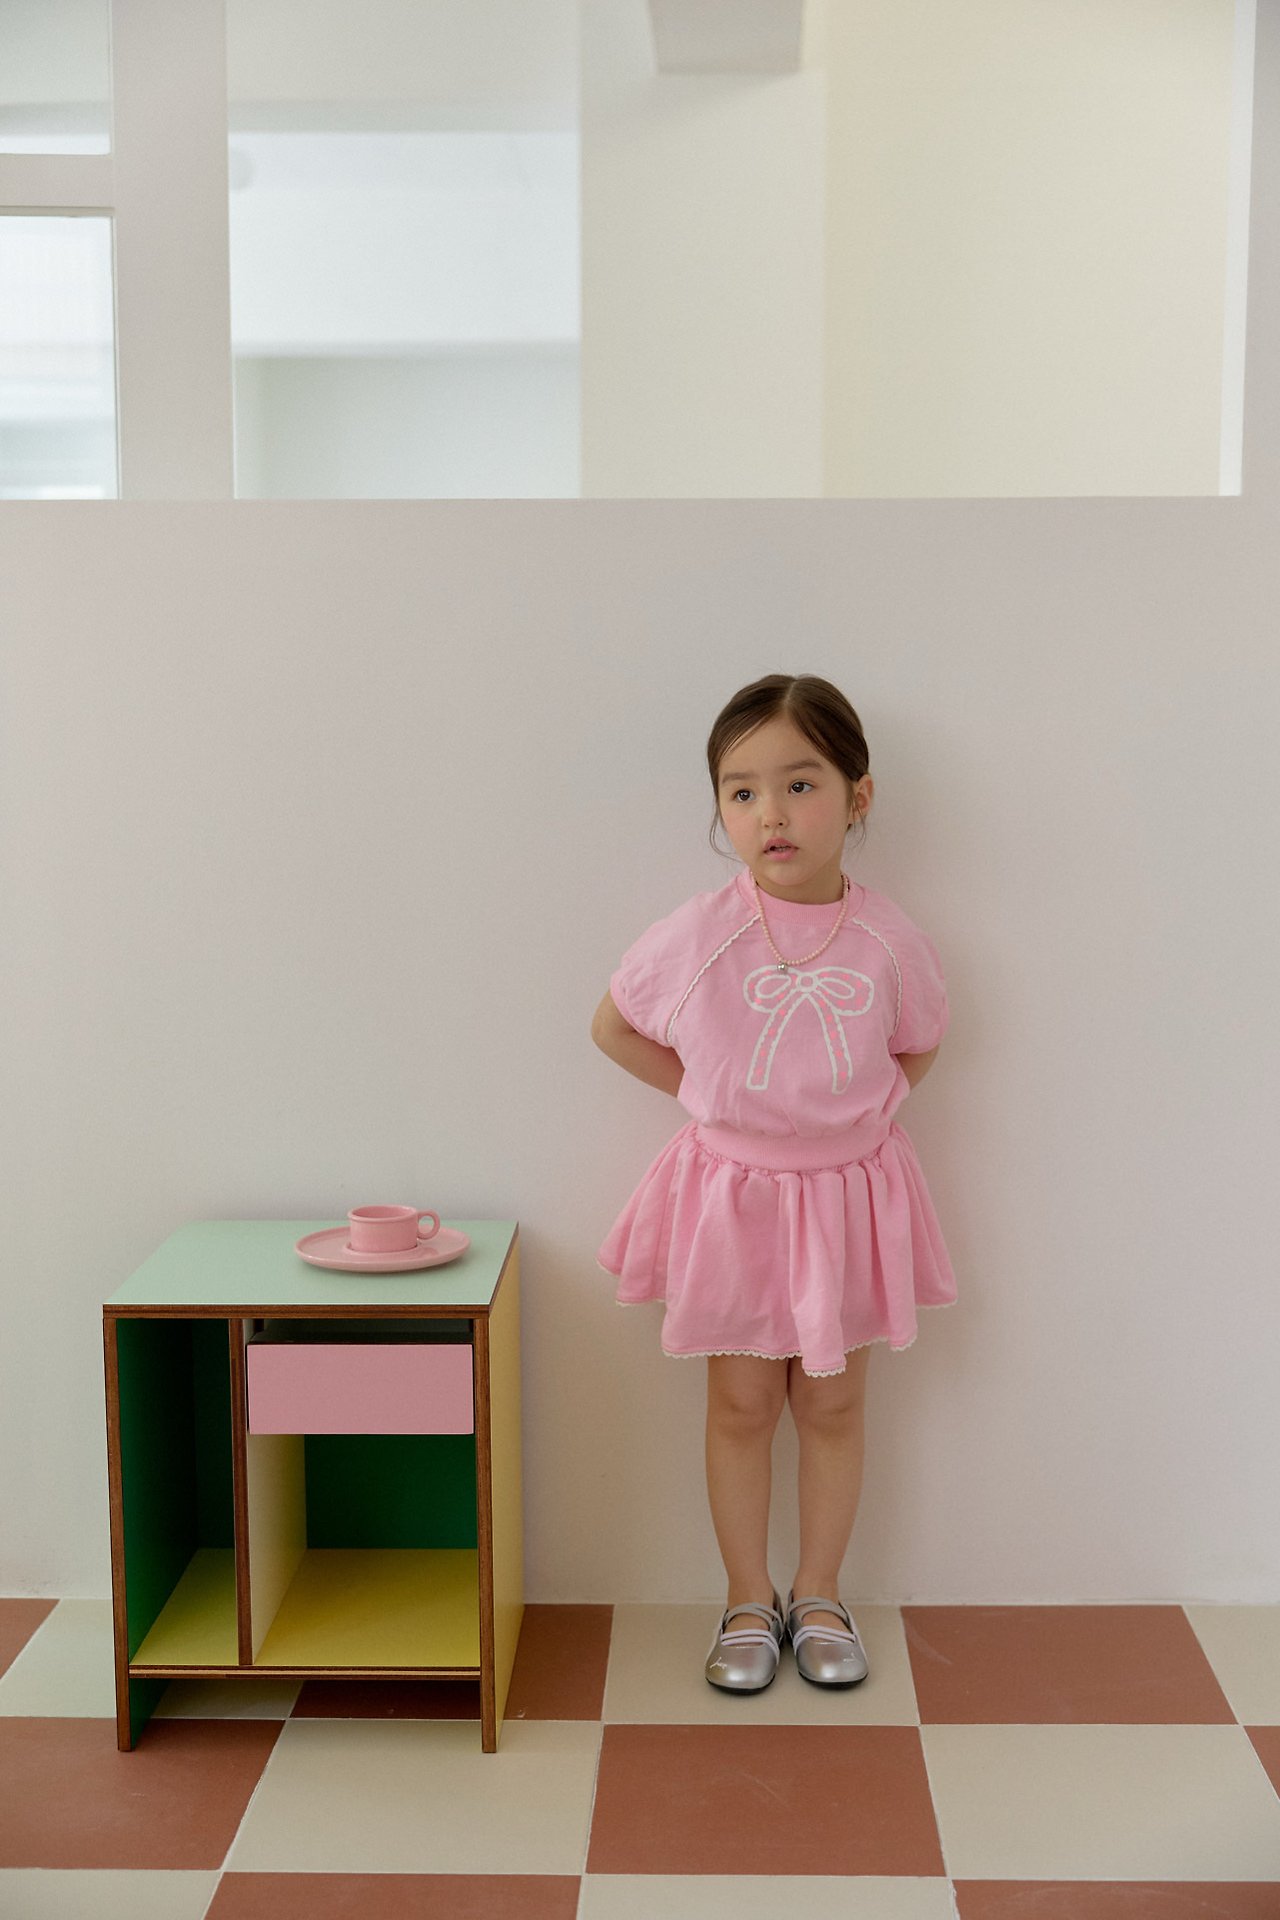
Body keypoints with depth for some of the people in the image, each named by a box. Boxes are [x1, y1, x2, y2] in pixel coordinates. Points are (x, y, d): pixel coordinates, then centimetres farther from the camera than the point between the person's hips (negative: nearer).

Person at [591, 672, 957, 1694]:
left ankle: (819, 1594, 33)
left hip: (848, 1192, 1)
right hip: (732, 1190, 0)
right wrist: (710, 1099, -3)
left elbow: (918, 1047, 8)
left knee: (833, 1403, 13)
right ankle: (749, 1602, 29)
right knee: (741, 1404, 11)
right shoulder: (697, 934, -15)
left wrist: (852, 1114, -4)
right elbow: (615, 1026, 1)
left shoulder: (887, 938, -12)